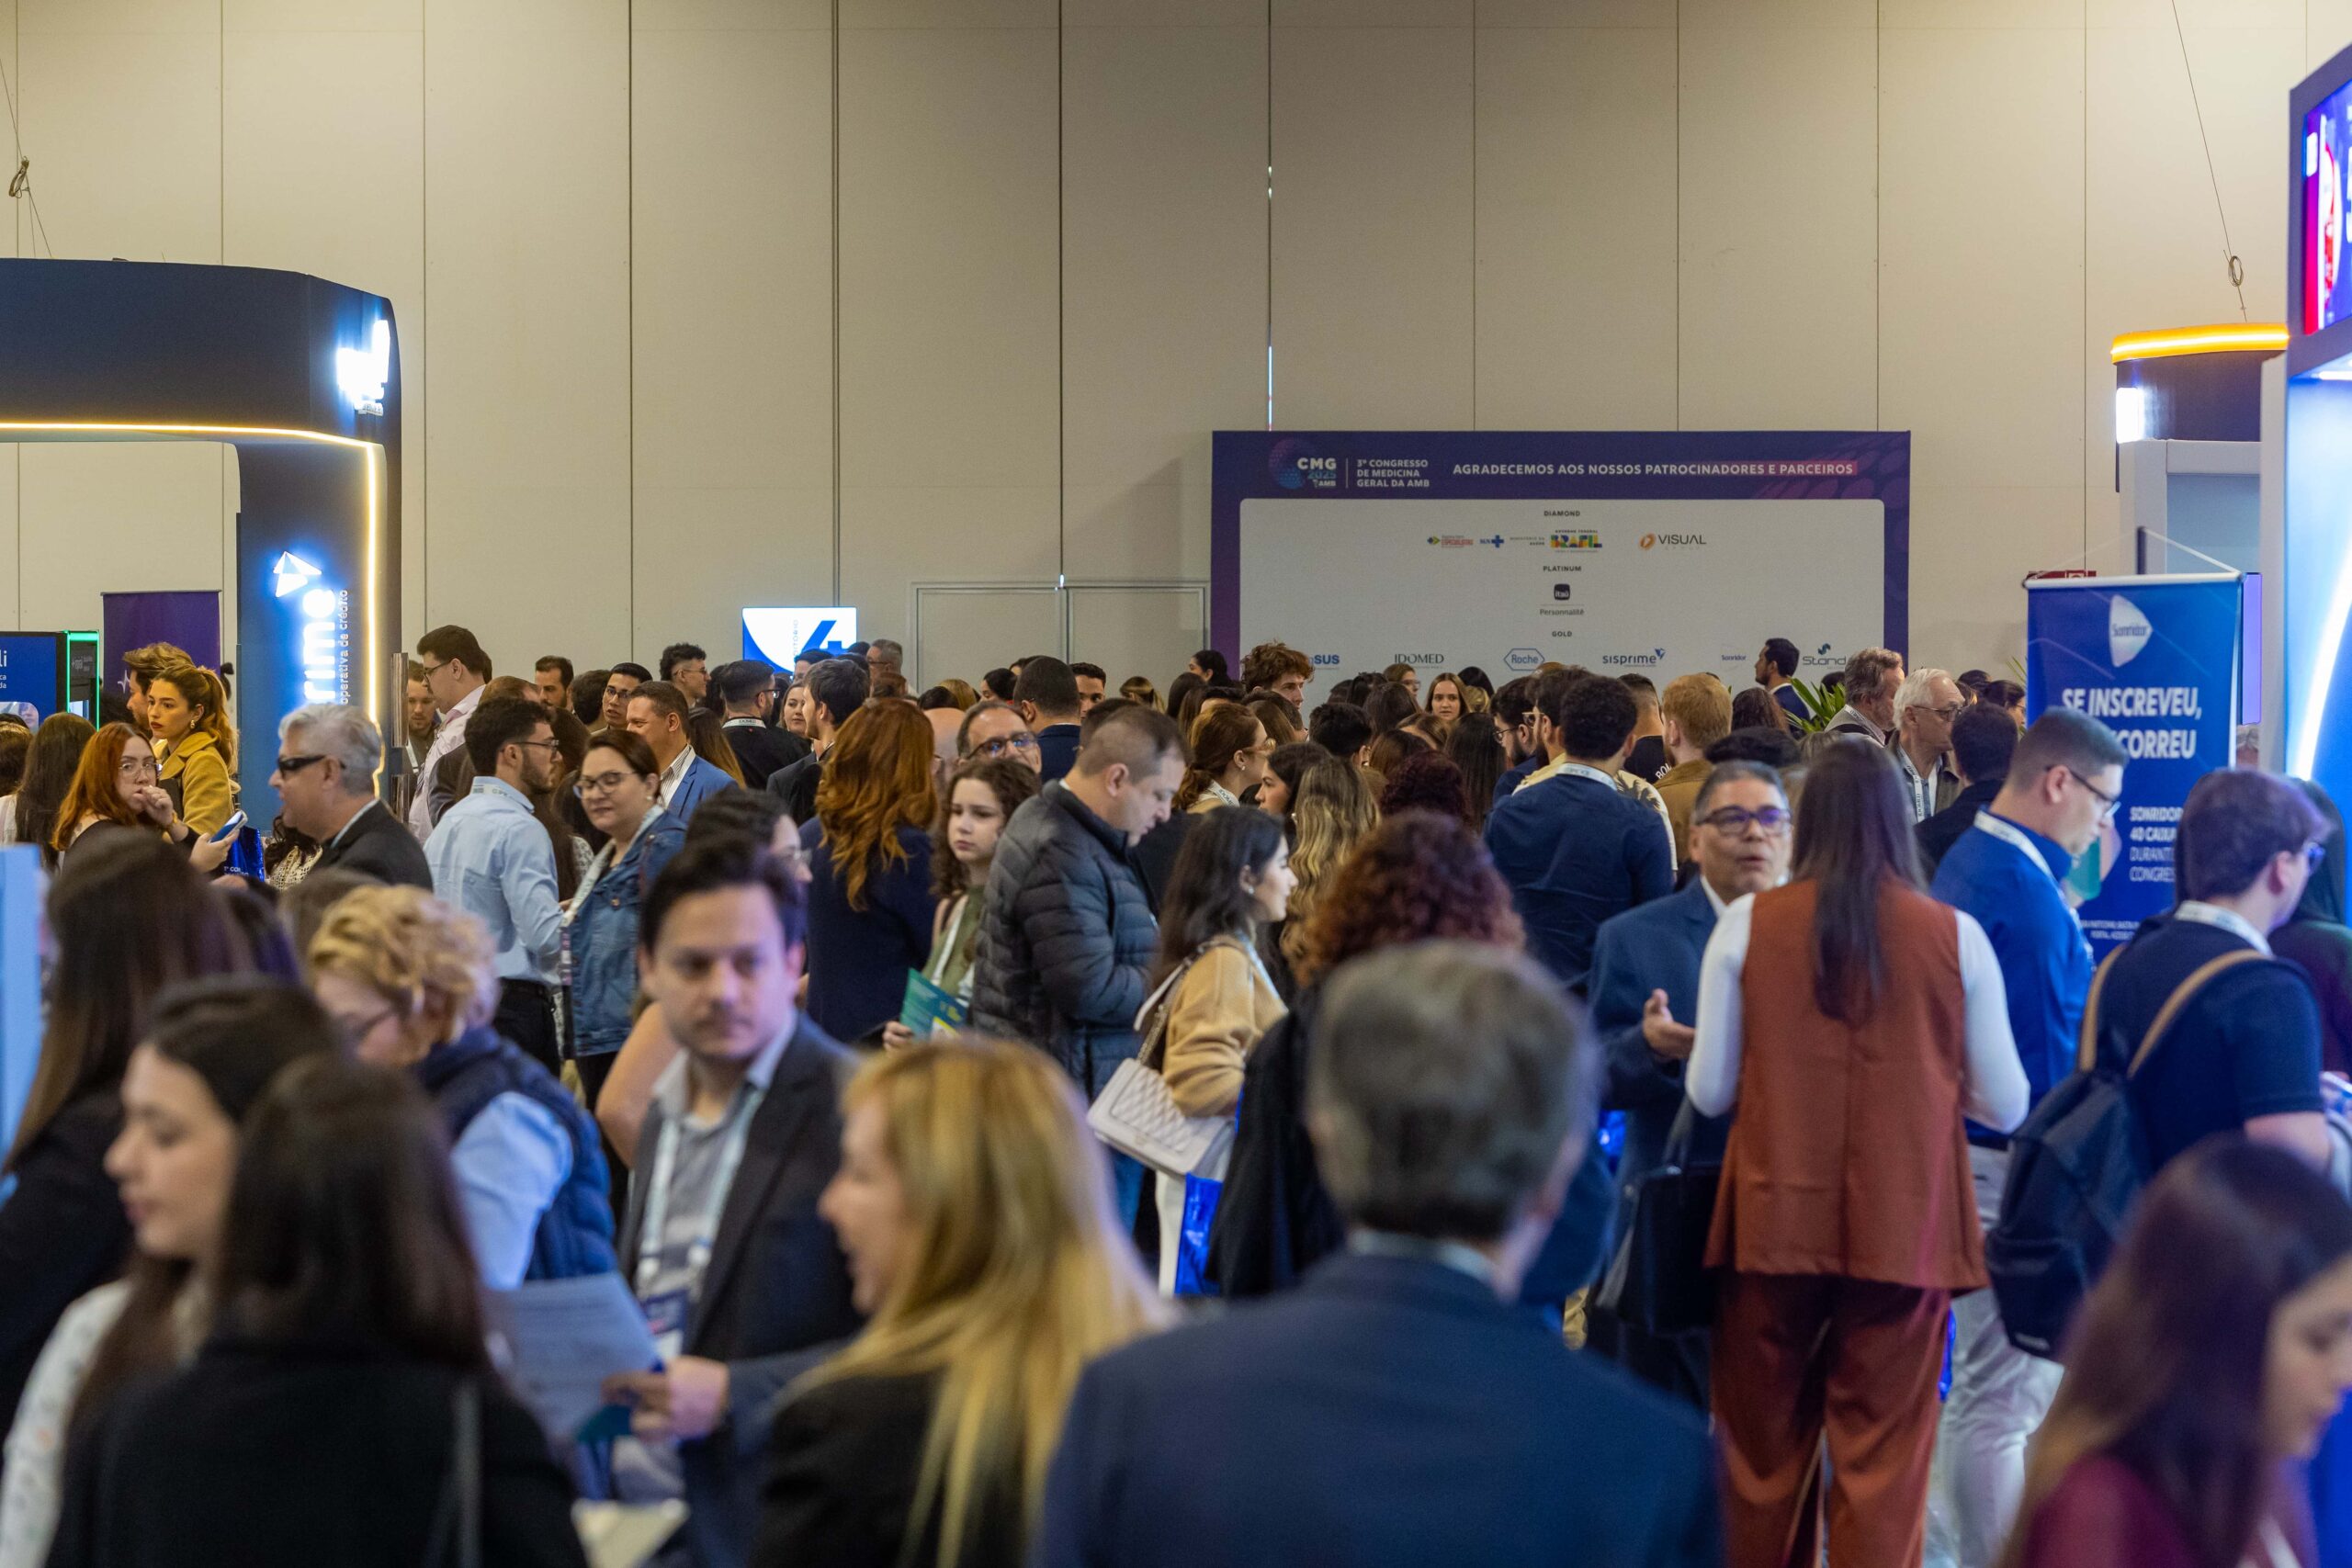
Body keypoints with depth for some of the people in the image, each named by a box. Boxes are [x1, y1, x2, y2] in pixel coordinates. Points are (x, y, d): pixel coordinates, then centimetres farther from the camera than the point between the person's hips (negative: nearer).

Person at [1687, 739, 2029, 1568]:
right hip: (1906, 1226, 0)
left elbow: (1709, 1090, -1)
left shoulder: (1748, 925, -4)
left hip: (1776, 1220, 1)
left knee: (1762, 1453, 14)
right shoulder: (1954, 936, -4)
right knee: (1883, 1464, 5)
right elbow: (2005, 1104, 0)